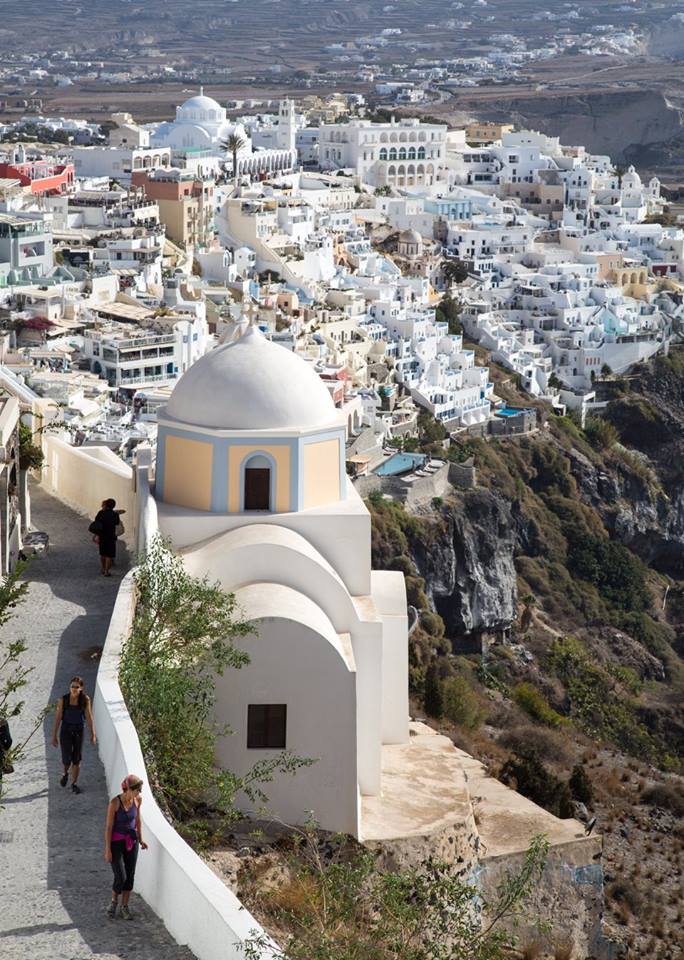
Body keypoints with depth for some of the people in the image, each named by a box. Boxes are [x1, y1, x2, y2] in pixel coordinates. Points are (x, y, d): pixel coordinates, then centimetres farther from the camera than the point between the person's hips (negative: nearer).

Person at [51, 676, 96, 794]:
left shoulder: (85, 699, -7)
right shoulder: (63, 700, -10)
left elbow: (89, 717, -3)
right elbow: (57, 718, -5)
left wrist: (93, 734, -4)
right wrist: (54, 736, -4)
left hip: (79, 731, 1)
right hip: (66, 730, -1)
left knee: (77, 759, 2)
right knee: (67, 758, -3)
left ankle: (74, 783, 17)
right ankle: (65, 773, 31)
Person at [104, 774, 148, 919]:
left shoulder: (137, 800, -6)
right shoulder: (115, 803, -22)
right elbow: (108, 827, -16)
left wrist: (140, 839, 15)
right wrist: (107, 850, -14)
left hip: (131, 841, 5)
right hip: (116, 842, -5)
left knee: (130, 876, 8)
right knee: (121, 877, -8)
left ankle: (124, 907, 22)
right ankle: (114, 902, 20)